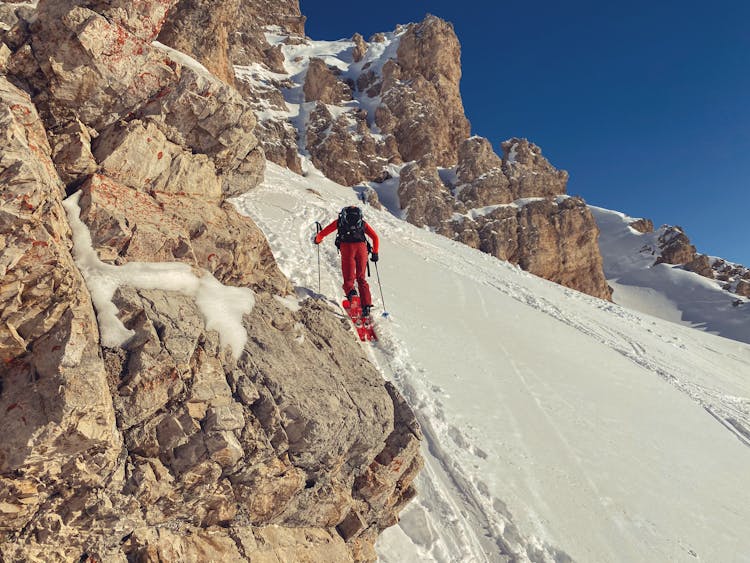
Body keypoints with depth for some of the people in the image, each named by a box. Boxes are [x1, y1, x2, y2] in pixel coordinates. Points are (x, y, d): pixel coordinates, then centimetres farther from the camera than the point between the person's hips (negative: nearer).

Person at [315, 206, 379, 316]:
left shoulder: (340, 221, 24)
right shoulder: (363, 223, 27)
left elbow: (323, 233, 23)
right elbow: (375, 237, 19)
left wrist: (317, 239, 42)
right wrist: (375, 253, 24)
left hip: (347, 247, -2)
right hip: (361, 247, 2)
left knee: (348, 277, 1)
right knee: (361, 278, 9)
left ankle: (350, 291, -31)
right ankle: (366, 304, -1)